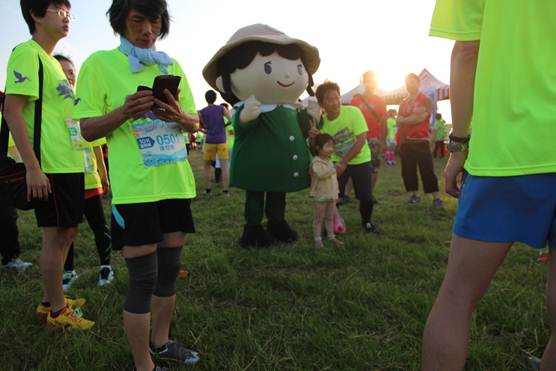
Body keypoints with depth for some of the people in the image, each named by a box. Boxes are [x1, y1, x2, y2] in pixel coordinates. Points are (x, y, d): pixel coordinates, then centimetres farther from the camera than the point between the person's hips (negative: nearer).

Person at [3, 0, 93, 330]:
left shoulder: (51, 61, 19)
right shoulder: (27, 53, -9)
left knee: (67, 232, 15)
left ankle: (50, 301, 30)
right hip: (50, 165, -10)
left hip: (70, 163, 10)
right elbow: (12, 110, -17)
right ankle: (57, 311, 15)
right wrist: (33, 166, -22)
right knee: (56, 235, 0)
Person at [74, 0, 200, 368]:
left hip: (176, 182, 6)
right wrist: (125, 111, -23)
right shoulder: (100, 63, -2)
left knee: (169, 271, 15)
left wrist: (178, 115, -11)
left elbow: (195, 123, 12)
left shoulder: (172, 66, 12)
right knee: (143, 280, -1)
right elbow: (88, 130, -5)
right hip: (135, 188, -5)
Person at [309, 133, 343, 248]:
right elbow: (320, 174, -35)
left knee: (330, 217, 14)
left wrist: (336, 194, 20)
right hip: (321, 196, -7)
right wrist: (333, 169, -28)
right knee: (319, 218, 1)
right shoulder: (316, 162, -15)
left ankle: (331, 237, 24)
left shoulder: (329, 161, 12)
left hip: (331, 195, 8)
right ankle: (317, 239, 8)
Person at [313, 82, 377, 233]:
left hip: (360, 161, -2)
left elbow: (362, 139, -22)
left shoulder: (353, 112, -20)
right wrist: (314, 139, -24)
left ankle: (366, 221, 29)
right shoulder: (322, 121, -10)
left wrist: (344, 162, -24)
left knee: (366, 197, -2)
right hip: (337, 162, 2)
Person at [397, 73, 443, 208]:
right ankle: (414, 195, 15)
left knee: (427, 169, -8)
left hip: (421, 141, -5)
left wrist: (404, 119, -3)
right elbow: (398, 122, 8)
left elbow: (420, 117, -15)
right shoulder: (403, 102, 16)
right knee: (407, 170, 4)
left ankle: (436, 198, -4)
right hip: (405, 141, 5)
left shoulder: (426, 100, -1)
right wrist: (412, 118, -10)